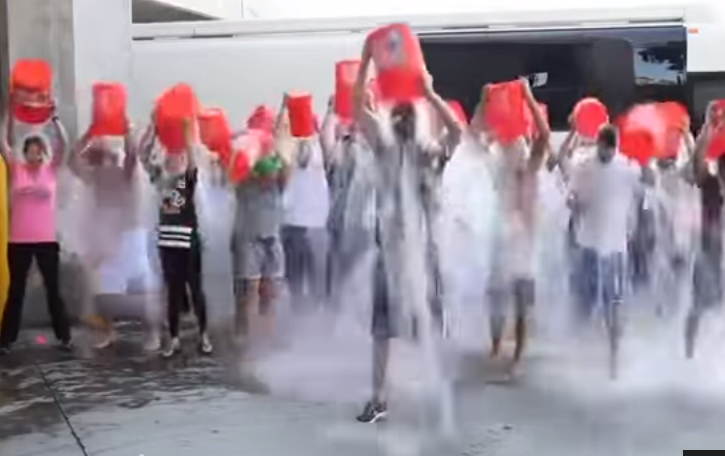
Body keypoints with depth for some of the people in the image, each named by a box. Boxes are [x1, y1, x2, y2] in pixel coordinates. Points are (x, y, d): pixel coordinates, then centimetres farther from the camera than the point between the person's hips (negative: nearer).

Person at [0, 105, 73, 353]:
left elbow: (63, 143, -8)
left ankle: (64, 336, 17)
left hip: (47, 240, 0)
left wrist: (54, 117, -15)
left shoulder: (51, 169, 3)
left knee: (53, 289, 9)